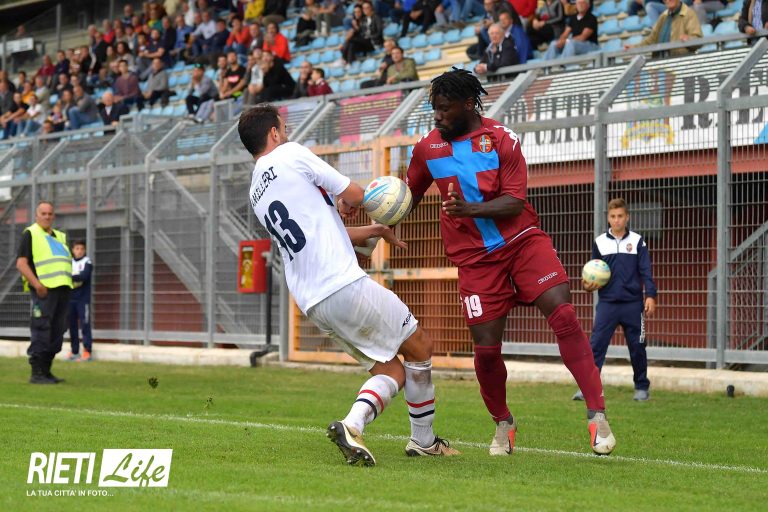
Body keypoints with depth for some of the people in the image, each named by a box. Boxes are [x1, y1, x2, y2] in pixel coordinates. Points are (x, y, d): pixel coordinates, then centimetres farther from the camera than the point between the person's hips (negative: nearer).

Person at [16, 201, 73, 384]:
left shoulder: (60, 237, 22)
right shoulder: (30, 234, 0)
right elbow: (21, 263, -8)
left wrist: (68, 284, 14)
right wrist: (36, 283, -19)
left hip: (62, 288, 7)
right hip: (44, 290, -7)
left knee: (57, 333, 8)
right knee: (41, 330, -9)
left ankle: (46, 370, 15)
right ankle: (37, 373, -9)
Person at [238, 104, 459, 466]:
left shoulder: (256, 195, 19)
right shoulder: (292, 154, -3)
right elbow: (355, 195, -1)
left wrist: (372, 231, 34)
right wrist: (347, 203, 22)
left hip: (312, 305, 8)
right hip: (345, 284, -8)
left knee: (391, 370, 13)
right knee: (420, 347, 11)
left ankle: (353, 425, -12)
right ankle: (423, 441, 17)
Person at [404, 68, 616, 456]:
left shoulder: (502, 139, -8)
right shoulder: (427, 148, 3)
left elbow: (515, 203, -14)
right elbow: (411, 194, 19)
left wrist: (470, 209, -30)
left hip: (522, 241, -2)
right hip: (475, 259, 2)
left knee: (563, 314, -20)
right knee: (486, 347, -5)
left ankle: (597, 415, -18)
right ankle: (503, 424, 21)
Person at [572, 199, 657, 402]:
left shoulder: (637, 241, 3)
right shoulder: (599, 242, 7)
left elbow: (646, 271, 0)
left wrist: (650, 296, -11)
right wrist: (589, 285, -9)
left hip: (633, 303, -1)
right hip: (607, 303, 1)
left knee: (637, 347, 6)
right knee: (596, 346, -9)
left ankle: (642, 387, 19)